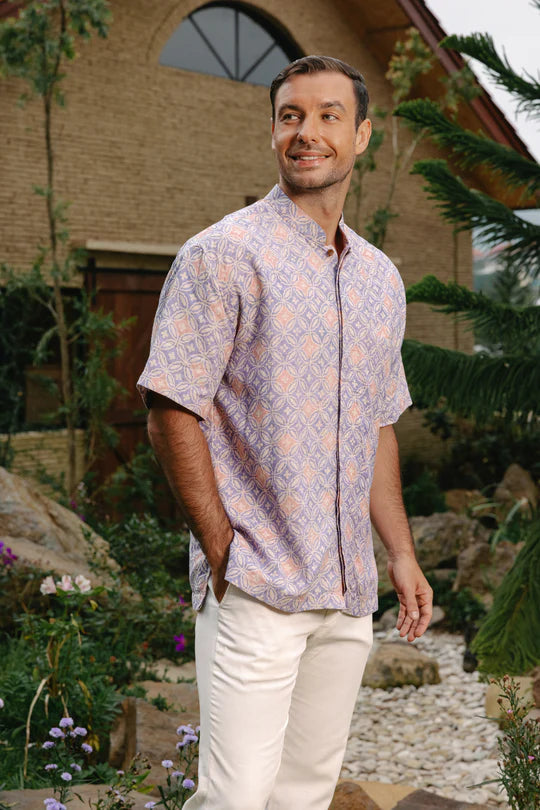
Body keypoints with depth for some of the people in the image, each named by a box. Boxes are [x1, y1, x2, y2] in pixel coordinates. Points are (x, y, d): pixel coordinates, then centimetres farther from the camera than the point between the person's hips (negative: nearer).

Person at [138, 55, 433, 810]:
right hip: (255, 588, -6)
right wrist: (224, 553, -12)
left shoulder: (381, 277, 14)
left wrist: (401, 553, 15)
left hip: (349, 595, 6)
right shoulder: (223, 254, -6)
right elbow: (172, 412, -10)